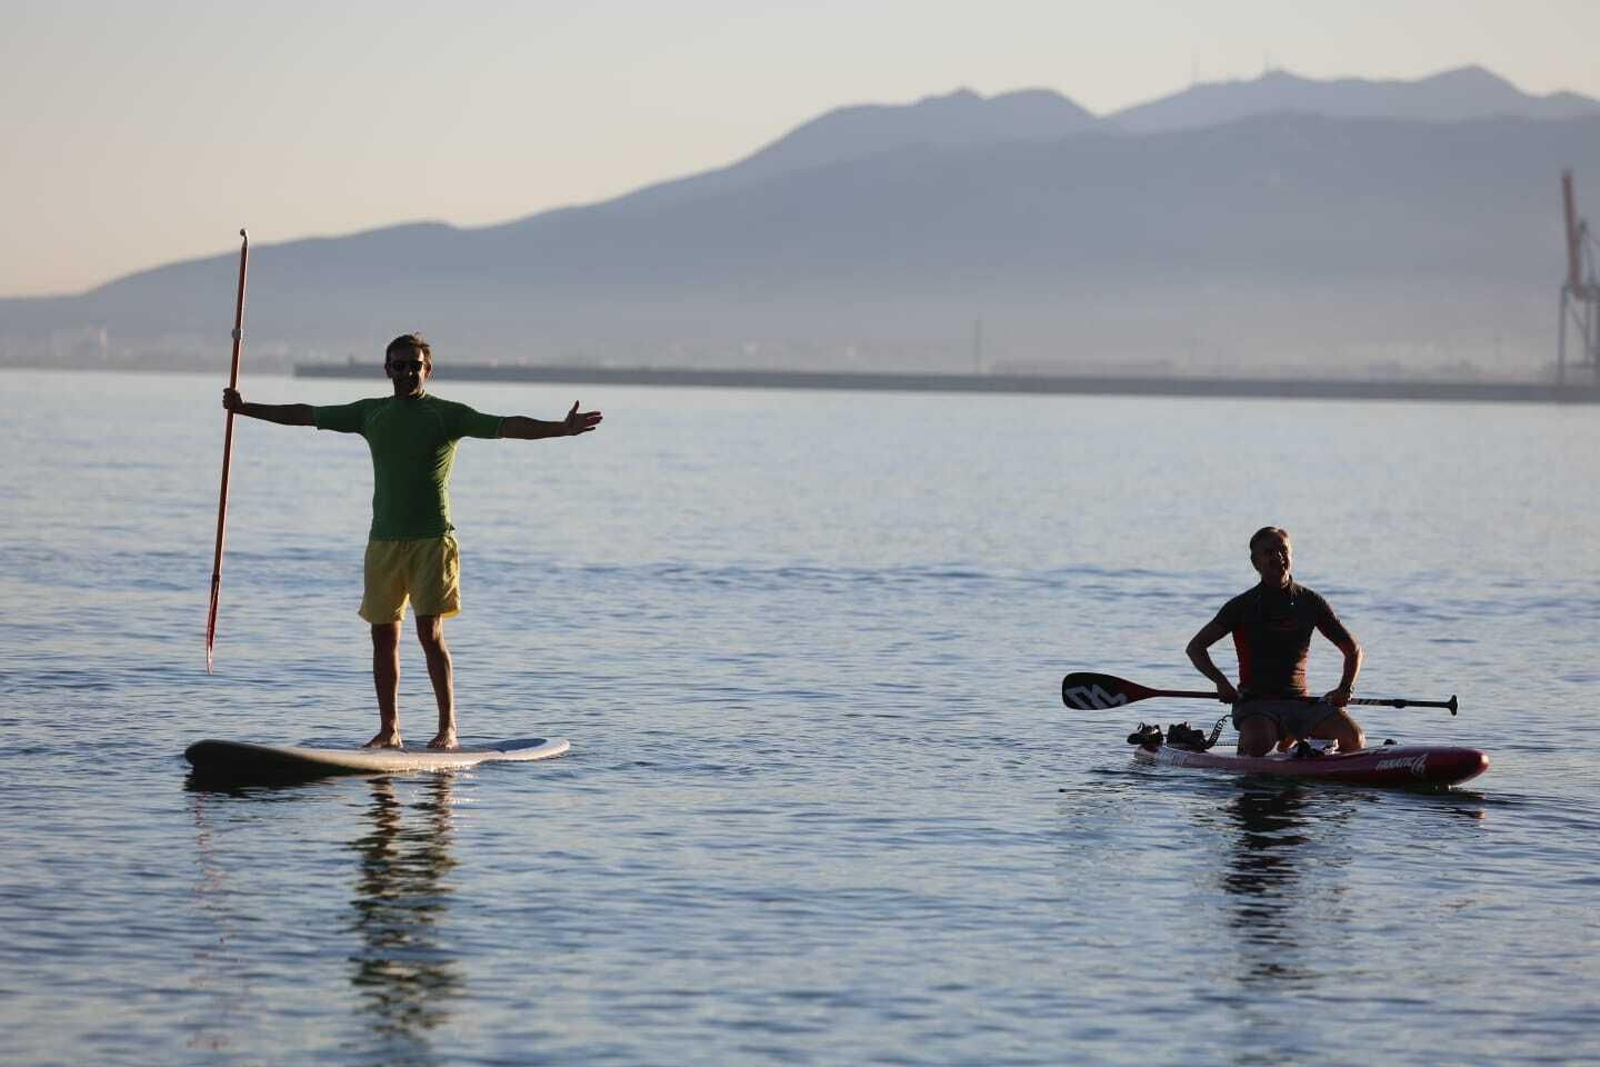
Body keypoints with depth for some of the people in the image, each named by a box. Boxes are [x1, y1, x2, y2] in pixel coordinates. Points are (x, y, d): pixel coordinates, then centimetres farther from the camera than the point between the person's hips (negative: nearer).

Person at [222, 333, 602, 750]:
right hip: (383, 540, 5)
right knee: (383, 634, 5)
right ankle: (389, 730, 12)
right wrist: (245, 408, 21)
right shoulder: (371, 413, 11)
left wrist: (561, 429, -26)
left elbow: (506, 426, -12)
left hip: (431, 540, -5)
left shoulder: (447, 415, -1)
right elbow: (306, 415, 18)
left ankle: (448, 728, -9)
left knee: (430, 631, -12)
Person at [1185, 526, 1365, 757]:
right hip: (1255, 702, -3)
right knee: (1257, 744, -36)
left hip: (1300, 701, 3)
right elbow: (1195, 647, 1)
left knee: (1354, 739, -19)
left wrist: (1345, 688, -4)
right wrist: (1221, 681, -15)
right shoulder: (1242, 606, 0)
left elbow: (1353, 650, 14)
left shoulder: (1310, 602, 7)